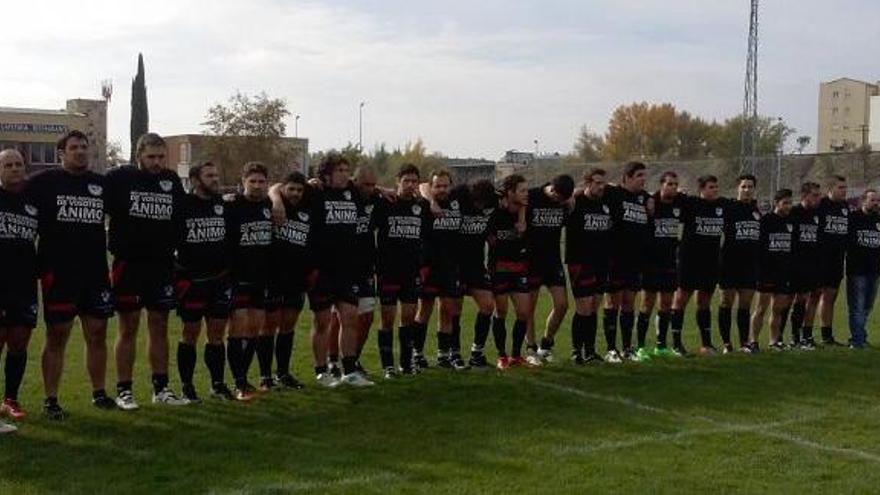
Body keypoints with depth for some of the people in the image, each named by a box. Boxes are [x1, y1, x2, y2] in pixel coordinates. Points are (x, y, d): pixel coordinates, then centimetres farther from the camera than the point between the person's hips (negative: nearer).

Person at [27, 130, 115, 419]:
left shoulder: (102, 184, 11)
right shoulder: (43, 182, 0)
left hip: (96, 273, 4)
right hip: (58, 273, -3)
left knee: (97, 334, 8)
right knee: (57, 336, 2)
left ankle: (99, 393, 20)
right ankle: (51, 400, 10)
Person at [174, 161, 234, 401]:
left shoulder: (224, 204, 6)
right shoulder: (183, 205, -8)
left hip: (220, 278, 4)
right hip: (190, 280, -4)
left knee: (217, 332, 9)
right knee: (190, 332, 4)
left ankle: (218, 384, 19)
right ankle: (186, 386, 14)